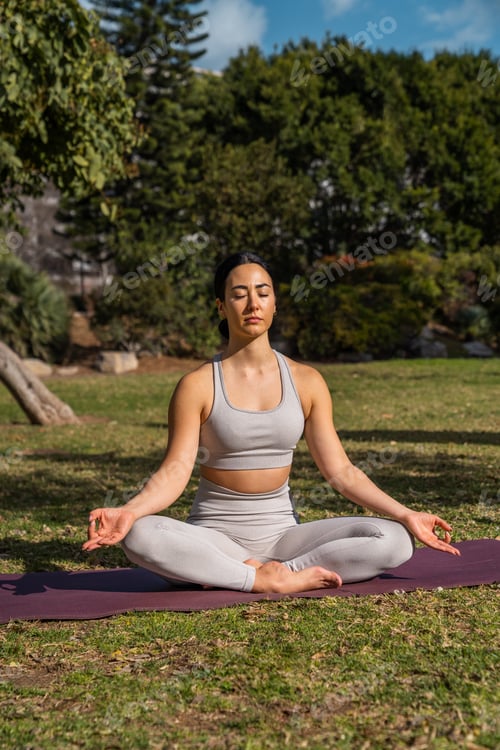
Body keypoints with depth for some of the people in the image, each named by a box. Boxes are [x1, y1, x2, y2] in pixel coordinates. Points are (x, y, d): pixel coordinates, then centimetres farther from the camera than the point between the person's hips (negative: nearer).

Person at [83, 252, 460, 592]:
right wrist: (129, 511, -31)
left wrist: (405, 515, -7)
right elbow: (175, 470, -12)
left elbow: (341, 471, 3)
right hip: (214, 535, -2)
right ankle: (273, 580, -25)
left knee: (393, 540, -21)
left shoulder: (306, 382, 4)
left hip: (282, 533, 3)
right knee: (140, 535, -35)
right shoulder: (198, 385, -4)